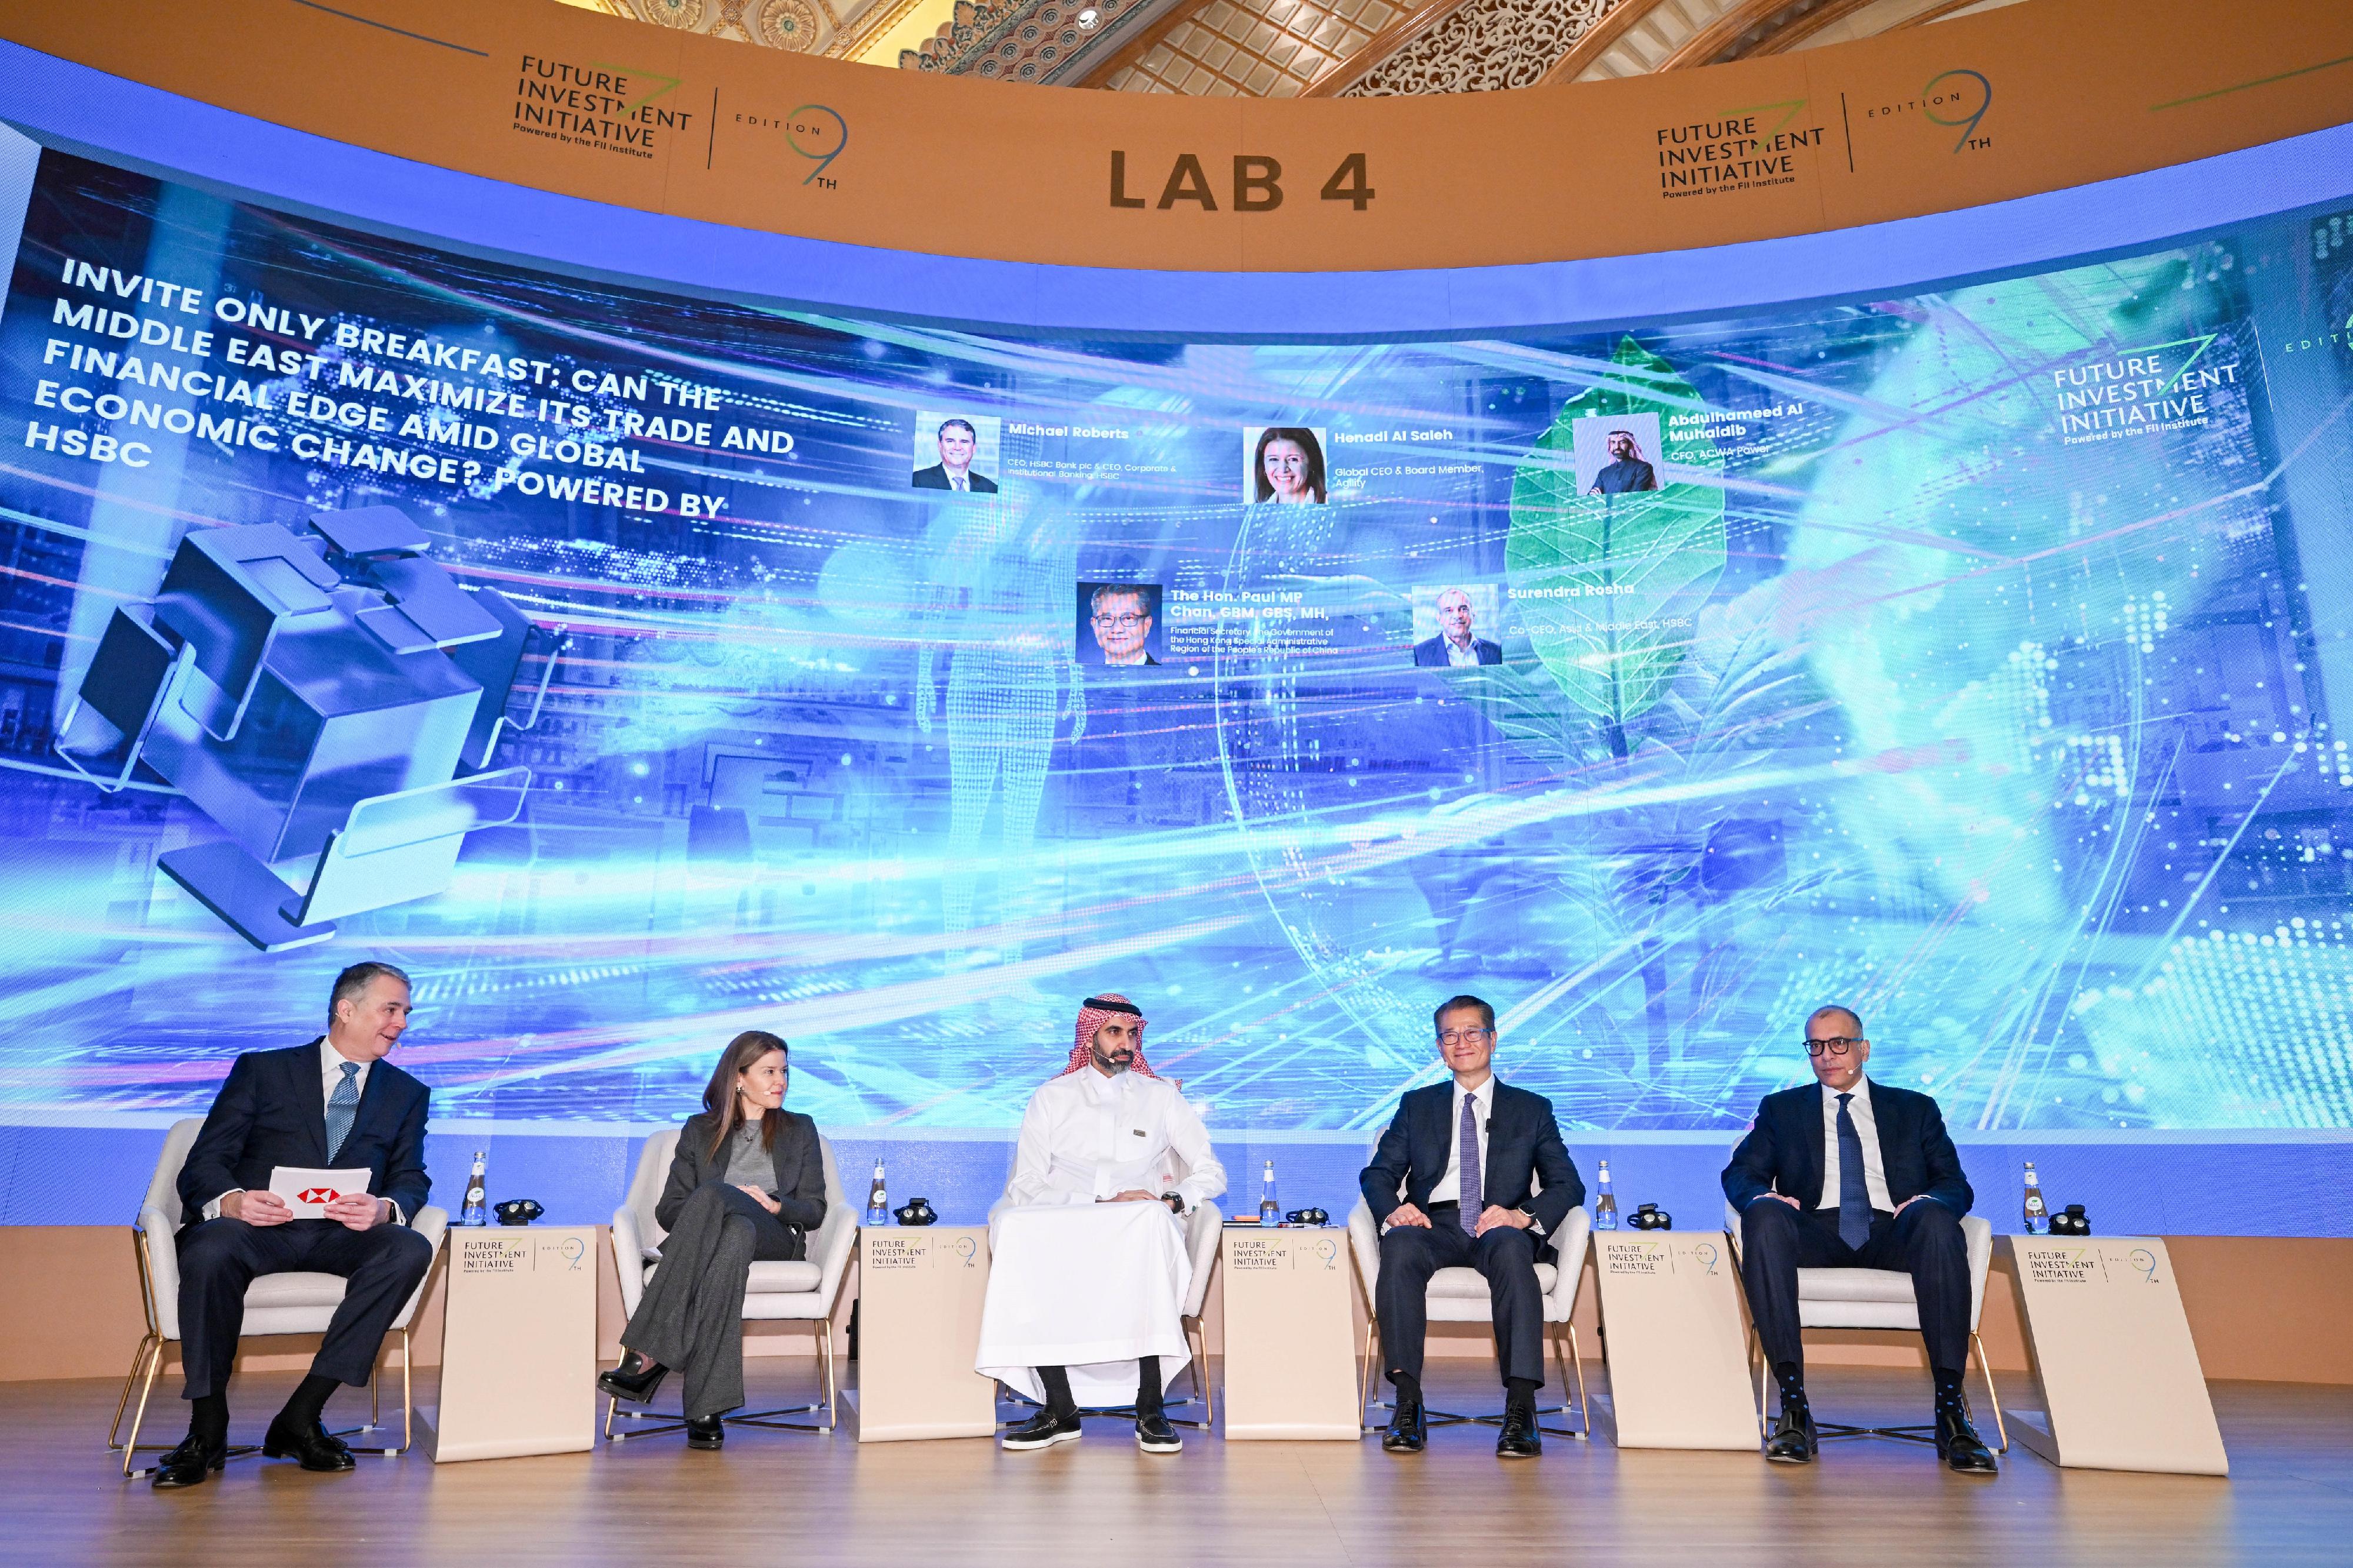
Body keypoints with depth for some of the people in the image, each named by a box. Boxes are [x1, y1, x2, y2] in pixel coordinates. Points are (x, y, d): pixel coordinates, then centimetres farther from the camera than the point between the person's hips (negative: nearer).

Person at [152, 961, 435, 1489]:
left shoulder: (407, 1094, 18)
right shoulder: (261, 1070, 12)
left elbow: (412, 1181, 8)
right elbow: (205, 1163, 3)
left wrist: (384, 1209, -18)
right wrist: (232, 1201, -22)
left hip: (343, 1236, 2)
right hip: (258, 1227, -1)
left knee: (411, 1250, -30)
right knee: (208, 1252, -35)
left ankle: (302, 1417, -22)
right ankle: (207, 1431, -18)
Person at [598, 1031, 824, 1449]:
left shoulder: (800, 1130, 22)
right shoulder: (700, 1130, 22)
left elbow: (814, 1210, 14)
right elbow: (667, 1210, 13)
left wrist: (776, 1206, -8)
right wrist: (721, 1207, -8)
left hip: (776, 1242, 0)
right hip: (713, 1236, 1)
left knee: (712, 1194, -36)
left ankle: (651, 1355, -43)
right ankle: (706, 1407, -45)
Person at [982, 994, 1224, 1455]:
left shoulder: (1161, 1097, 16)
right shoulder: (1051, 1098, 13)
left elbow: (1212, 1172, 14)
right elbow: (1026, 1189, 2)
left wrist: (1173, 1200, -8)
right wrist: (1102, 1203, -13)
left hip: (1142, 1238, 0)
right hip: (1064, 1236, 1)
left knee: (1155, 1243, -37)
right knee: (1020, 1261, -33)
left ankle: (1150, 1410, -27)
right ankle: (1060, 1411, -18)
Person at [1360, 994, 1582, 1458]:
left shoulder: (1532, 1109, 19)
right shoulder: (1417, 1106, 23)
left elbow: (1568, 1184, 9)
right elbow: (1378, 1173, 13)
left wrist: (1524, 1216, -14)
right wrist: (1392, 1210, -11)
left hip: (1498, 1229, -1)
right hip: (1434, 1225, 1)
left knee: (1511, 1248, -37)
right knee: (1399, 1245, -34)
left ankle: (1521, 1409, -39)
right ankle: (1408, 1402, -35)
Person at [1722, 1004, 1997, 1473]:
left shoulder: (1915, 1110, 24)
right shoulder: (1782, 1109, 23)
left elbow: (1956, 1184, 13)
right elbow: (1740, 1174, 11)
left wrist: (1929, 1201, -13)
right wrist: (1763, 1196, -14)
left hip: (1893, 1231, 0)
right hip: (1818, 1231, 0)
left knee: (1936, 1219, -35)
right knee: (1764, 1216, -34)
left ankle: (1951, 1407, -33)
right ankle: (1793, 1403, -35)